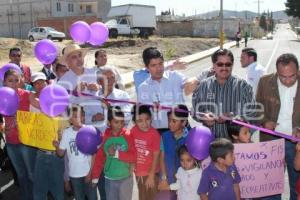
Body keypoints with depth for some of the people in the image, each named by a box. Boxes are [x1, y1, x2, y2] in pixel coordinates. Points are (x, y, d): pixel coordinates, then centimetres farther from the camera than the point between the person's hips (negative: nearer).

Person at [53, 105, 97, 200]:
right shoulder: (66, 133, -5)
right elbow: (61, 153, -1)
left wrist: (91, 172, -6)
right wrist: (57, 147, -22)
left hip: (89, 173, -1)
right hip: (74, 174, 2)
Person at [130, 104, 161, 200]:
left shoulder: (154, 134, -23)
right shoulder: (133, 131, -11)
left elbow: (156, 156, -16)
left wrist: (151, 176, -12)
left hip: (151, 172, -4)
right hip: (139, 171, 4)